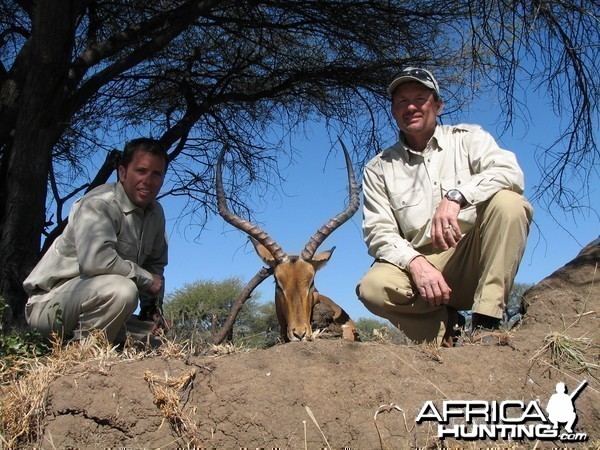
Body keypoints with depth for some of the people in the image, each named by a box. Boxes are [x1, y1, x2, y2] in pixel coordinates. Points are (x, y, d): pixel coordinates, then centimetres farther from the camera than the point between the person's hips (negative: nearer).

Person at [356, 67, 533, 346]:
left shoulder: (466, 139, 8)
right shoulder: (378, 169, 10)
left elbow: (510, 172, -11)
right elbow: (378, 231, -1)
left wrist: (456, 196, -29)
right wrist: (415, 263, -21)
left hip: (473, 260, 0)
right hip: (418, 264, 0)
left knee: (507, 201, -26)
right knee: (372, 288, -30)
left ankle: (486, 322, -24)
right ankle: (445, 325, -4)